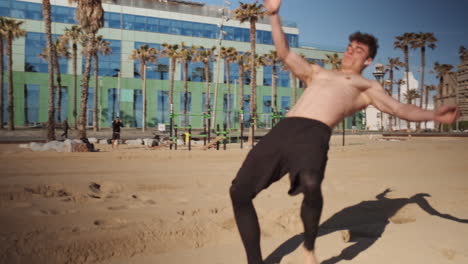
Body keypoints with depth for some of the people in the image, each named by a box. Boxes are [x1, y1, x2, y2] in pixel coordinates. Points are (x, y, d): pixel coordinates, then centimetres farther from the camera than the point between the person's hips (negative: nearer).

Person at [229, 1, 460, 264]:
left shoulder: (368, 86, 24)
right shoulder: (317, 72, 36)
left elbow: (399, 108, 13)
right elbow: (285, 53, 34)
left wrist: (434, 114, -5)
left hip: (314, 133, -4)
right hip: (282, 129, 5)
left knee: (310, 184, -38)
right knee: (239, 192, -5)